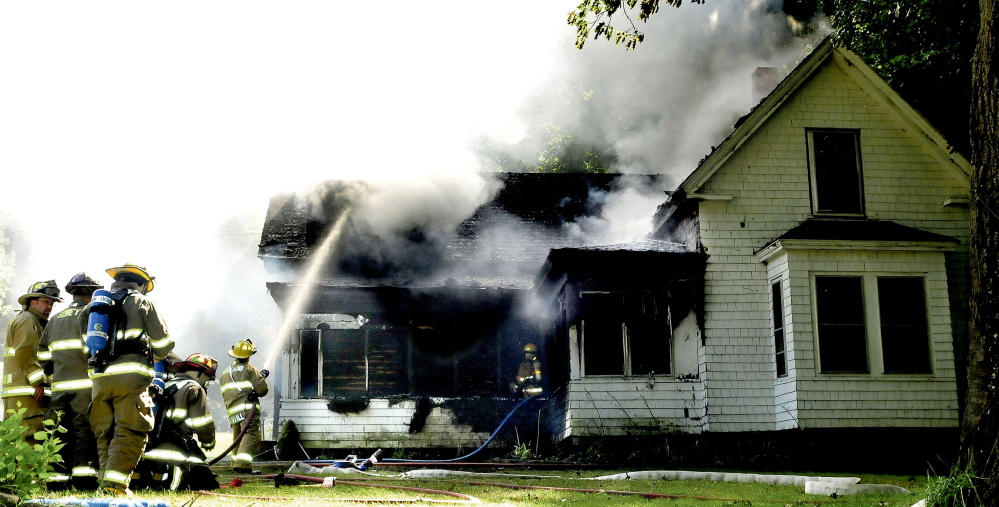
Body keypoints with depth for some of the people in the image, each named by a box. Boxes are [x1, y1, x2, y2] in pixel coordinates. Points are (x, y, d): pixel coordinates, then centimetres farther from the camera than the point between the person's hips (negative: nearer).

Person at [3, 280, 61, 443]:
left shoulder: (38, 323, 29)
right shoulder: (27, 320, -4)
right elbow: (25, 354, -16)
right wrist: (39, 382, -19)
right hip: (26, 390, -10)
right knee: (30, 441, -16)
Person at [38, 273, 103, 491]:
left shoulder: (54, 320, 20)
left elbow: (42, 353, 19)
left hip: (59, 385, 6)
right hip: (84, 384, -6)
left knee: (60, 433, 7)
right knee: (85, 432, -6)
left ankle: (57, 479, 6)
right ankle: (83, 479, -12)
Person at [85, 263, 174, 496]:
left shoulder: (93, 306, 21)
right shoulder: (141, 302, 7)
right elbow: (164, 343, 6)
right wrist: (154, 357, 26)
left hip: (100, 378, 5)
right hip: (130, 376, -5)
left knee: (105, 433, 11)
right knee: (131, 432, -6)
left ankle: (105, 480, 9)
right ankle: (115, 482, -16)